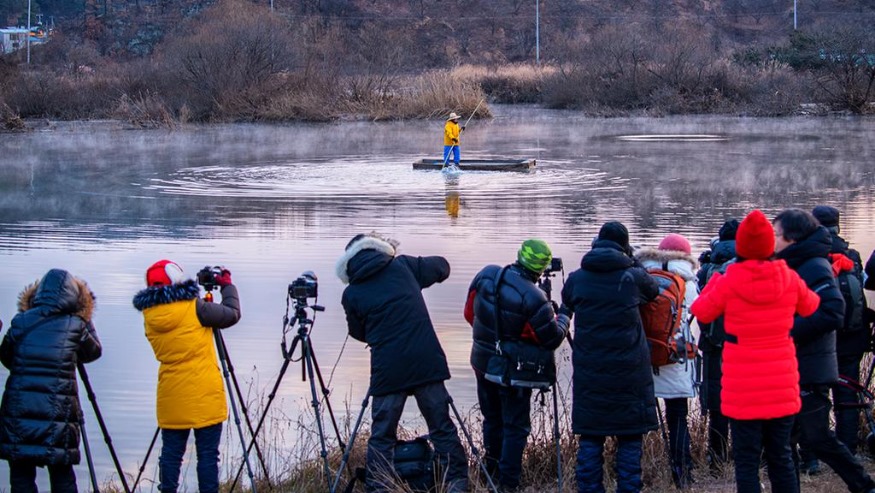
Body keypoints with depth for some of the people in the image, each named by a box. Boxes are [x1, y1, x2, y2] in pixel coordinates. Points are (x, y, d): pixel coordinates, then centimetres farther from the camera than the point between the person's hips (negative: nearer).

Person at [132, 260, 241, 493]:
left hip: (171, 399, 4)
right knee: (207, 455, 1)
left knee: (171, 454, 9)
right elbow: (232, 314, -2)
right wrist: (227, 285, 13)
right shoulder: (194, 308, -12)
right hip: (204, 397, -4)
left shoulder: (149, 316, 3)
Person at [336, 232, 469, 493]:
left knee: (381, 435, 7)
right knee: (442, 427, 10)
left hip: (387, 371, -1)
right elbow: (441, 267, 22)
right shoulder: (402, 266, 5)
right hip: (427, 363, 1)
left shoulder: (351, 294, 4)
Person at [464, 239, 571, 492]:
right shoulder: (533, 298, -26)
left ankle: (492, 471, 32)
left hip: (483, 362, 6)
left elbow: (470, 313, 3)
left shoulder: (486, 275, -10)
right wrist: (564, 318, 4)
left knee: (492, 419, 21)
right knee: (515, 427, 6)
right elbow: (552, 339, -16)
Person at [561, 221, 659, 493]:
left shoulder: (576, 279, 0)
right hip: (629, 372, -2)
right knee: (630, 439, 6)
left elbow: (567, 304, 19)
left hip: (589, 371, 2)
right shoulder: (633, 277, -7)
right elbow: (654, 291, 13)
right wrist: (634, 263, 19)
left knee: (589, 437, 7)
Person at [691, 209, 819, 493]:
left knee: (746, 461, 2)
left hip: (743, 390, -3)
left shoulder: (729, 282, -13)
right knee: (781, 457, 14)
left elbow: (701, 312, 4)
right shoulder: (789, 279, -5)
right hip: (783, 387, 3)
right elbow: (810, 307, 16)